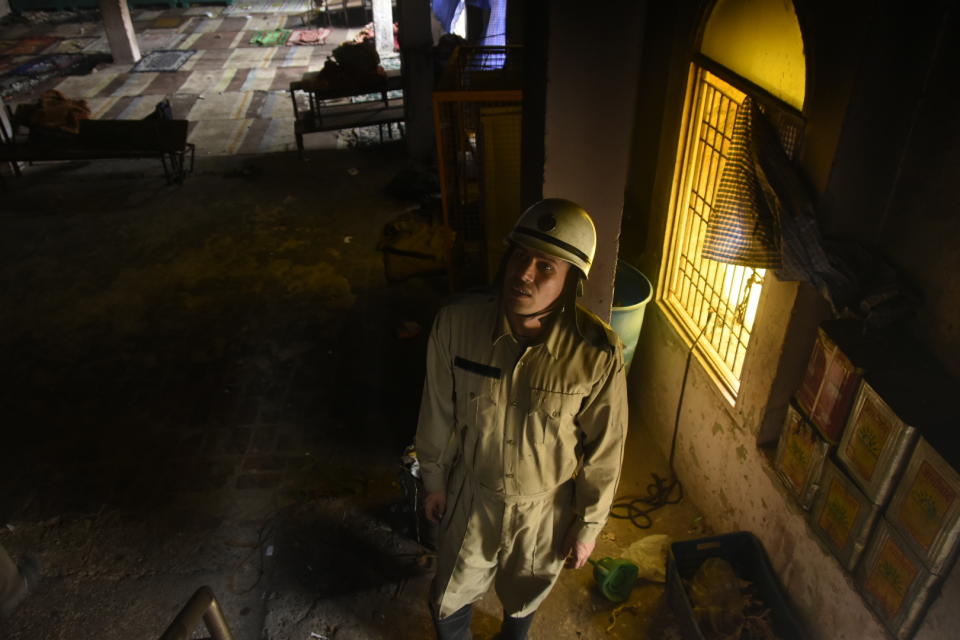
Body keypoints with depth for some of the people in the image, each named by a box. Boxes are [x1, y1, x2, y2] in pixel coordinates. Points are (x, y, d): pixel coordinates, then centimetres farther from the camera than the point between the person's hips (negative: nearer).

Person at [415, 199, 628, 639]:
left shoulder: (597, 353, -29)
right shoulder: (456, 323, -25)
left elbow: (604, 449, -14)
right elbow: (438, 411, -8)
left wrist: (588, 525, -3)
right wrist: (433, 479, 5)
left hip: (545, 507, 0)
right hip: (471, 495, 1)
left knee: (524, 597, 31)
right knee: (449, 597, 26)